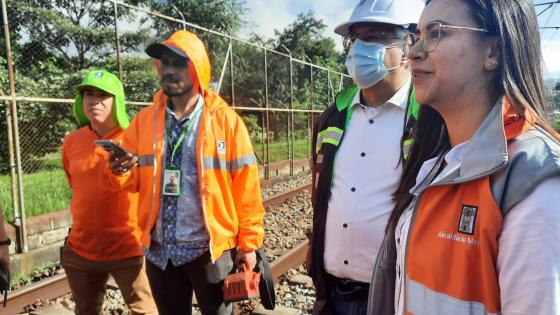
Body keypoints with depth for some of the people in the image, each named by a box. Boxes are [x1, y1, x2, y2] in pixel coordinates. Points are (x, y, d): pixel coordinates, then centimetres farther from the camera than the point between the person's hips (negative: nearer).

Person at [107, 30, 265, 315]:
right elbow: (134, 180, 5)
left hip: (211, 248, -3)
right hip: (160, 250, 4)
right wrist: (120, 171, -17)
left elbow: (245, 186, -8)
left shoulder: (225, 120, -8)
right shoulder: (144, 119, 3)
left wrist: (248, 242, -7)